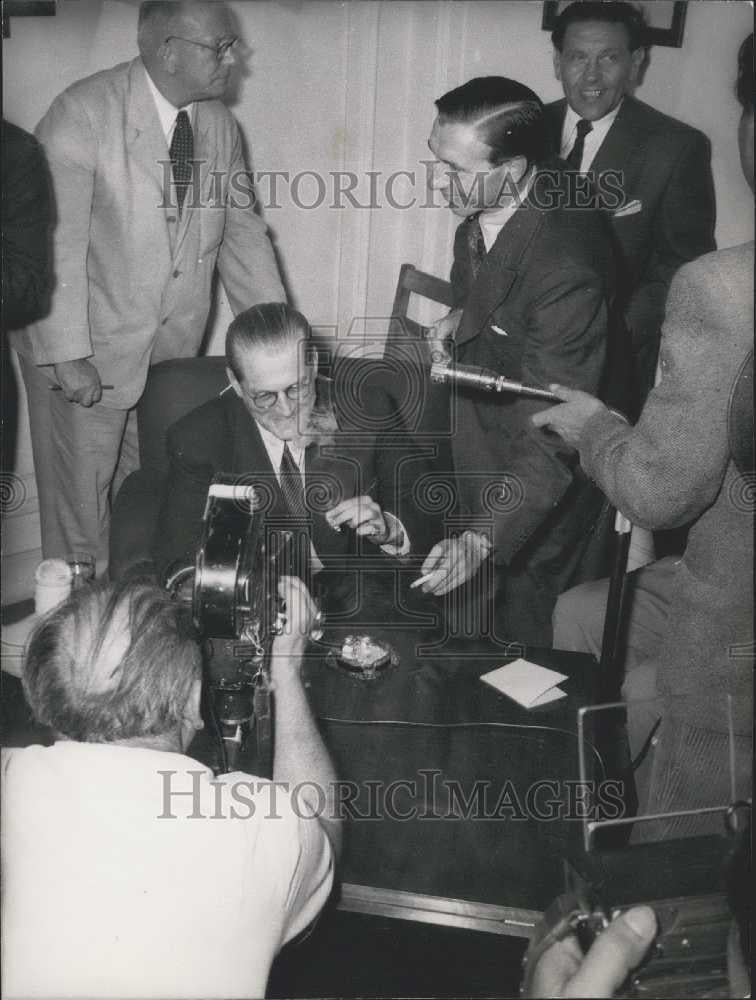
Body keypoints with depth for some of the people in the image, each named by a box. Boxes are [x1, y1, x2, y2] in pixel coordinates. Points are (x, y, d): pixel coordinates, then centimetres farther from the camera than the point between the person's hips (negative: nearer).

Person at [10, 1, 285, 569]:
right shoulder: (84, 113, -16)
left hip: (174, 350, 5)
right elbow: (55, 241, -18)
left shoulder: (219, 124, 3)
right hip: (90, 353, -5)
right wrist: (68, 356, -21)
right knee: (81, 505, 7)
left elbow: (241, 232, 9)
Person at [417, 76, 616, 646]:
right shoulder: (487, 201, -12)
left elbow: (551, 437, -34)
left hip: (540, 471, -8)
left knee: (524, 617, 11)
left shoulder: (566, 270, -37)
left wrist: (483, 540, -41)